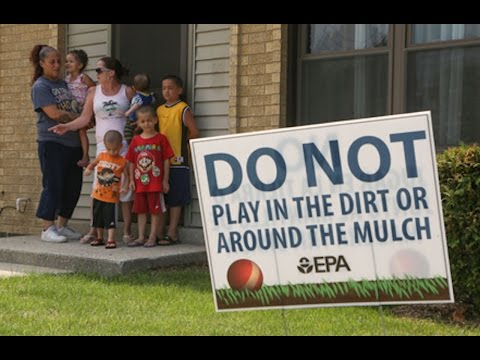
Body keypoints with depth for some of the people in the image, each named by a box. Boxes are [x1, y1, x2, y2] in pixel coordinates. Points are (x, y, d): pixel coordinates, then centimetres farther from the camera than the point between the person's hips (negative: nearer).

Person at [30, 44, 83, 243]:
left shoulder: (65, 83, 16)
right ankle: (48, 229, 4)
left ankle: (61, 226, 20)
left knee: (73, 186, 8)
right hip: (52, 143, -7)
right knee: (53, 185, -5)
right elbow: (54, 114, -15)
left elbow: (79, 104, 27)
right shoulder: (40, 86, -5)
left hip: (73, 142, 7)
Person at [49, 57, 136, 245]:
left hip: (125, 146, -2)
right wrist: (67, 127, -4)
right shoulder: (93, 92, 10)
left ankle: (127, 231, 8)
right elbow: (85, 118, 8)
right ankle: (93, 231, 2)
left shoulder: (128, 92, 2)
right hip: (103, 146, 2)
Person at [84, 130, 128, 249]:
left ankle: (111, 240, -5)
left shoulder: (122, 161, -7)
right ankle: (100, 238, 29)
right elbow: (93, 164, 18)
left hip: (111, 196, -5)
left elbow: (126, 176, -3)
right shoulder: (101, 156, 2)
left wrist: (125, 187, -19)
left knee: (110, 217, -9)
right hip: (98, 194, 5)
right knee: (97, 216, 15)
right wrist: (88, 169, -4)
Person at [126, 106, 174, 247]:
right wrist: (131, 180, 4)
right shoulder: (136, 140, 6)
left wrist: (165, 180, -6)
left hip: (155, 182, -4)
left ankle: (152, 238, 8)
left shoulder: (161, 139, -4)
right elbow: (131, 162, 9)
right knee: (141, 210, 11)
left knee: (155, 210, 1)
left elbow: (166, 161, -4)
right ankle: (141, 237, 19)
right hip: (140, 182, 4)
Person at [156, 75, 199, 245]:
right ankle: (160, 233, 15)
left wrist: (179, 140, 1)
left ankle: (172, 234, 4)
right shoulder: (159, 110, 13)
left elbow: (194, 133, -8)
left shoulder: (183, 109, -5)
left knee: (175, 199, -1)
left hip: (177, 161, -6)